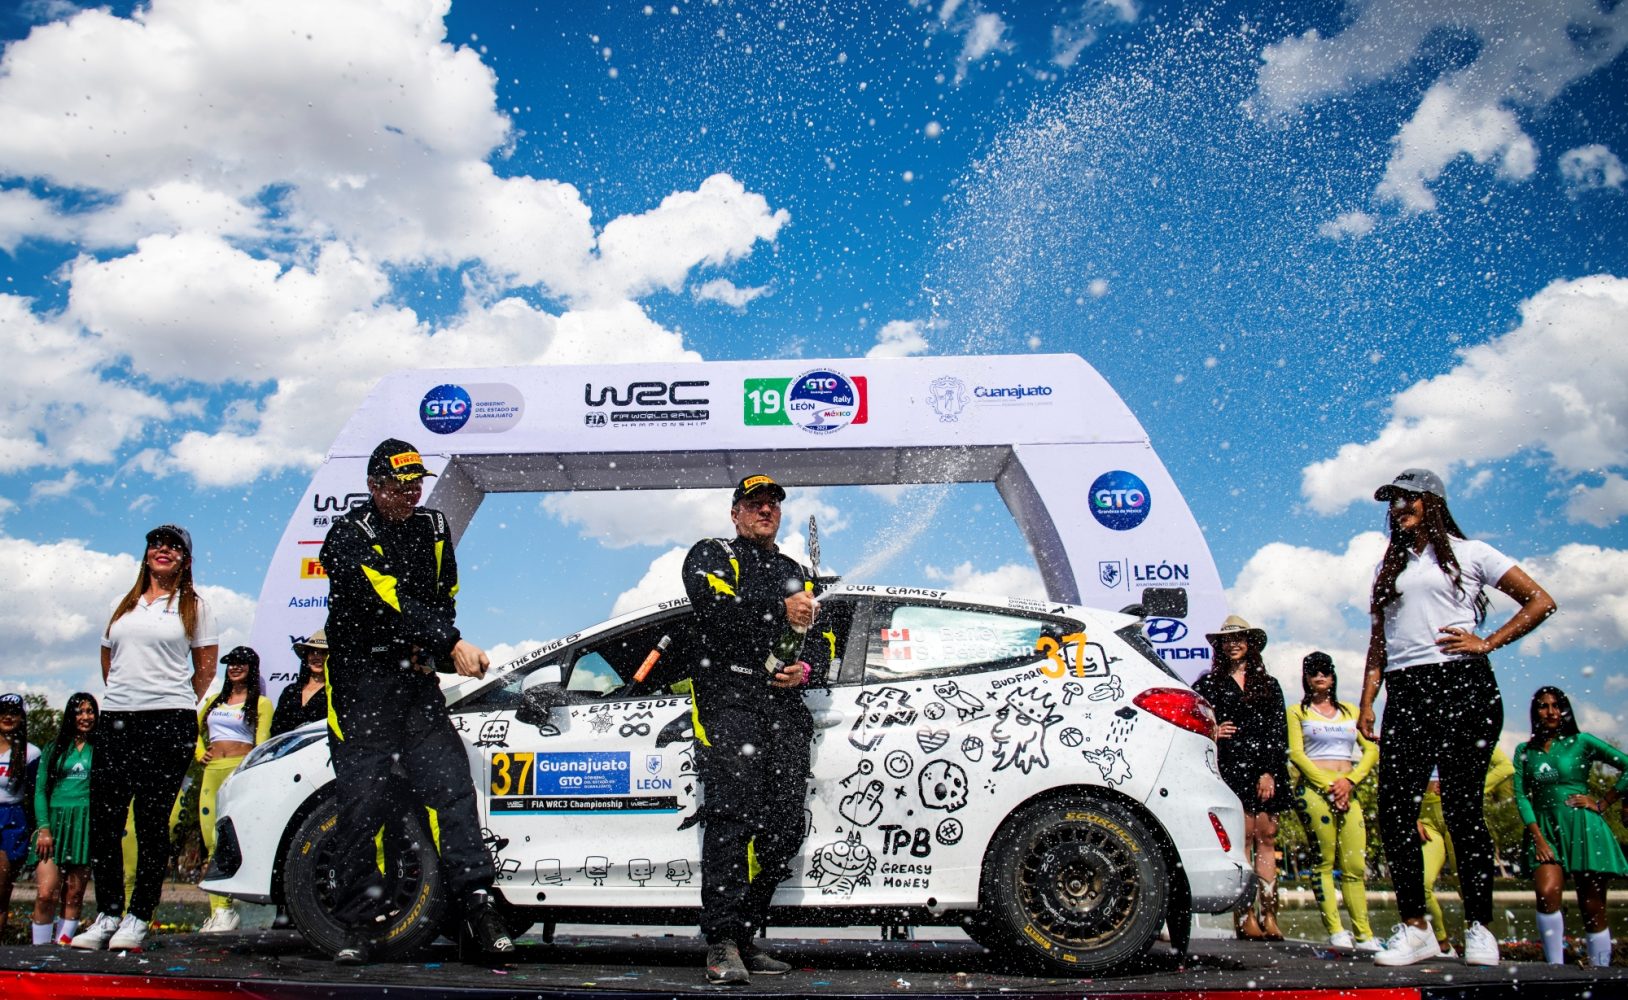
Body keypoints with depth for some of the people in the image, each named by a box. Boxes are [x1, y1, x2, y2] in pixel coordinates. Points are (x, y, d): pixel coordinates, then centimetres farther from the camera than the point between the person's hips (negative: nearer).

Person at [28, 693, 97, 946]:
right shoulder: (54, 750, 14)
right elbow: (40, 791, 9)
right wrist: (44, 828, -4)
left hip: (87, 825, 0)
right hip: (55, 823, 0)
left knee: (74, 895, -1)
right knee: (46, 893, -12)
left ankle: (63, 944, 3)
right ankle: (40, 948, -7)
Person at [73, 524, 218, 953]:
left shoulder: (194, 606, 7)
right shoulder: (124, 606, 18)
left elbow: (206, 667, 8)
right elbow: (108, 660, 25)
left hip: (168, 723, -4)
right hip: (115, 720, 4)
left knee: (152, 820, -3)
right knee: (104, 818, 1)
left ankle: (139, 917, 5)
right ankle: (107, 914, 11)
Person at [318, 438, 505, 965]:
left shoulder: (433, 527, 10)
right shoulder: (349, 535, -10)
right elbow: (391, 602, -22)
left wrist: (429, 652, 0)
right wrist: (453, 645, -30)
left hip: (416, 676, 4)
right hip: (360, 680, -4)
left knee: (451, 782, -6)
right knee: (365, 799, -4)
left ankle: (478, 903, -6)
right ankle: (354, 924, 8)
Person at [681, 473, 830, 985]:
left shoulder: (795, 573, 28)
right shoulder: (711, 554, 13)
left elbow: (822, 639, 25)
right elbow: (714, 602, -10)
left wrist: (805, 666, 3)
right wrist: (780, 611, -7)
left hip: (785, 705, 5)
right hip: (728, 695, -5)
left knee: (785, 827, -2)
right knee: (732, 814, -18)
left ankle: (745, 934, 8)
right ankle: (721, 944, -18)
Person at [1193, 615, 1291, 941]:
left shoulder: (1268, 685, 17)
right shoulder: (1209, 684, 14)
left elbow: (1279, 732, 10)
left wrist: (1269, 772, -1)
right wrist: (1211, 733, -12)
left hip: (1266, 771, 2)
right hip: (1230, 769, -2)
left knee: (1266, 839, -2)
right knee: (1243, 836, -11)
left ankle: (1268, 916, -2)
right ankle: (1245, 916, -11)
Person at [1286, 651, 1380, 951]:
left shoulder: (1350, 711, 20)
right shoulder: (1298, 711, 10)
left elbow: (1372, 750, 11)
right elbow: (1296, 753, -1)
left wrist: (1350, 780, -4)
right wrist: (1328, 785, -10)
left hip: (1348, 791, 4)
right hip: (1313, 789, -4)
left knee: (1356, 865, -2)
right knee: (1324, 862, -8)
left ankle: (1364, 935, 0)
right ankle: (1335, 932, -9)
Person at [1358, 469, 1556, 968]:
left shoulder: (1468, 553, 9)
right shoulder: (1388, 568, 23)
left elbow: (1540, 601, 4)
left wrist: (1487, 643, -5)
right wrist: (1367, 701, 9)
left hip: (1461, 685, -4)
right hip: (1404, 694, 5)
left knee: (1462, 807, -5)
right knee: (1394, 809, -5)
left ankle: (1479, 928, 6)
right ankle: (1414, 927, 2)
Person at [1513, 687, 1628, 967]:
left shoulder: (1582, 742, 5)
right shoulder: (1525, 751, 13)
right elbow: (1521, 796, 6)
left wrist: (1603, 803, -1)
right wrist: (1537, 837, -6)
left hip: (1583, 828, -2)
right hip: (1545, 830, 2)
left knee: (1592, 909, -1)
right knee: (1547, 893, -20)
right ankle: (1554, 967, -14)